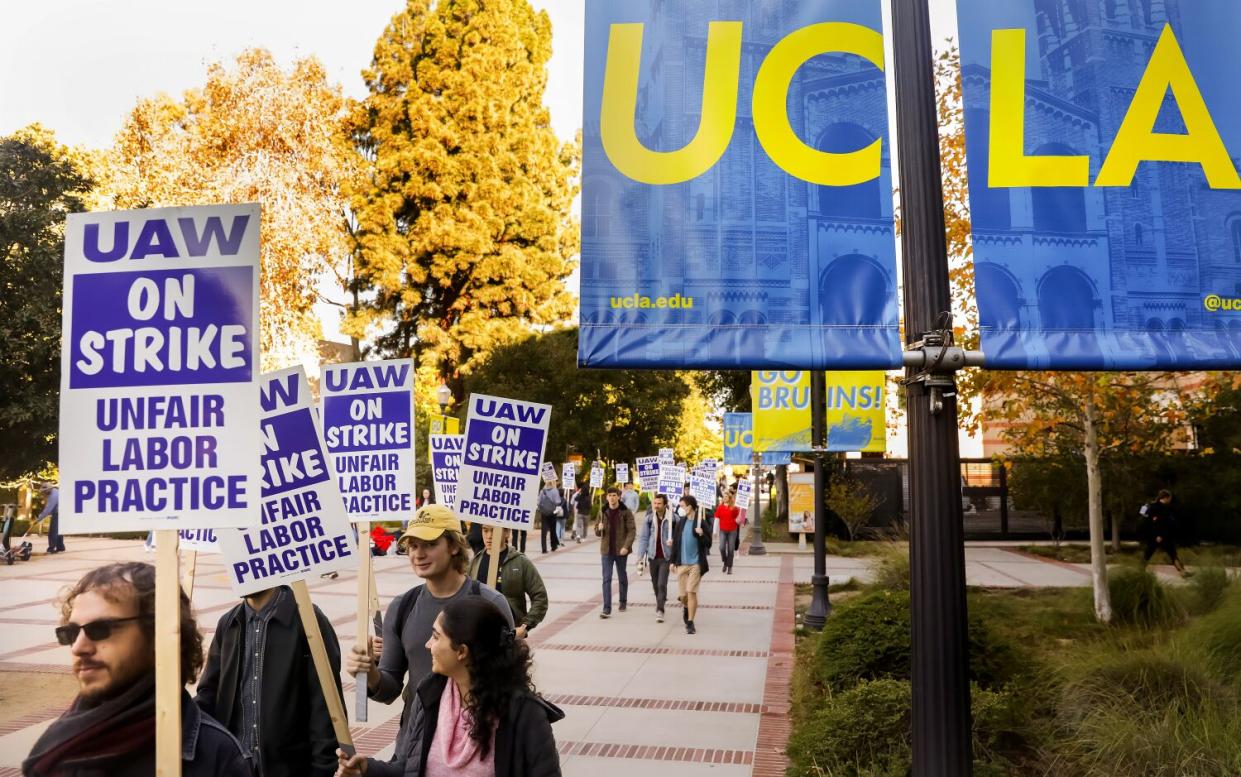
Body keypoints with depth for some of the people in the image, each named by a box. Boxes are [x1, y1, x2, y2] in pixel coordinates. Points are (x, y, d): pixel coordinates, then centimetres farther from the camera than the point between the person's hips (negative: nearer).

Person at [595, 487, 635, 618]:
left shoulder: (625, 512, -5)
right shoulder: (602, 512, 5)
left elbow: (631, 531, -8)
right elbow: (597, 532, 12)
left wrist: (626, 546, -21)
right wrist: (599, 528, -12)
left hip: (621, 550, -2)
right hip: (606, 550, 2)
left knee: (622, 577, 14)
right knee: (606, 579, -6)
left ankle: (623, 602, 34)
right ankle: (607, 609, -8)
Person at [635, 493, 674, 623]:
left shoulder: (672, 519, -8)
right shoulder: (649, 519, 0)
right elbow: (643, 538, 3)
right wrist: (641, 556, -2)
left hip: (666, 556, -3)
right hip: (653, 556, 3)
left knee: (662, 584, -9)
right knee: (655, 584, 16)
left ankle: (660, 610, -3)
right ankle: (659, 602, 39)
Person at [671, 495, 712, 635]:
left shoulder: (702, 523, -6)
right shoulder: (680, 523, 5)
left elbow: (708, 544, -3)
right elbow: (675, 542, 10)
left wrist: (701, 535, -22)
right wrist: (673, 561, 9)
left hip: (696, 563, -4)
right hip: (681, 563, 4)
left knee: (691, 592, -10)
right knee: (682, 594, 8)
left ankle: (690, 623, -1)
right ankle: (686, 607, 42)